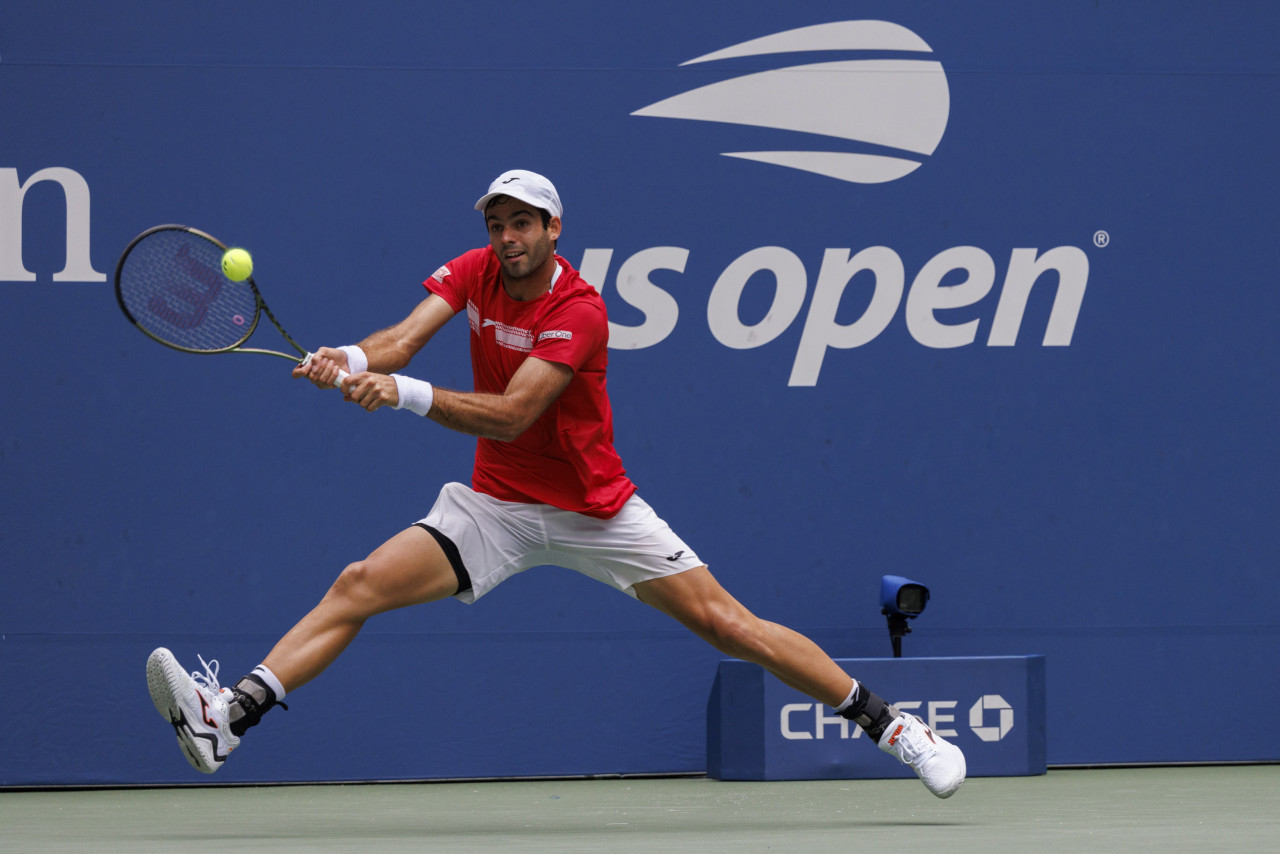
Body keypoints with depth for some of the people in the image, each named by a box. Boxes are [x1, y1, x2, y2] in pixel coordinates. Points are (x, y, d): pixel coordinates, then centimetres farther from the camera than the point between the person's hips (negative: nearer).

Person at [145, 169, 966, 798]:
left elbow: (510, 415, -32)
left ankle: (889, 723, 3)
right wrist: (353, 360, -40)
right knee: (358, 587, -14)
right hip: (497, 508, 4)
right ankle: (226, 718, -23)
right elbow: (406, 337, -16)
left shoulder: (579, 309, -21)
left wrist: (405, 393, -44)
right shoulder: (474, 273, -3)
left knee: (725, 621, -8)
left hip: (595, 510, -4)